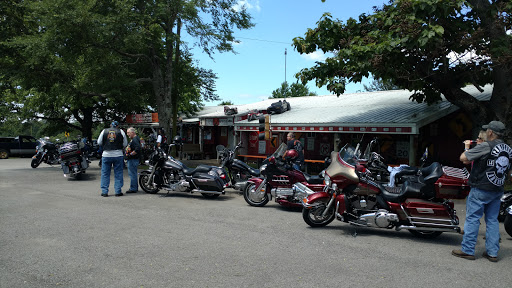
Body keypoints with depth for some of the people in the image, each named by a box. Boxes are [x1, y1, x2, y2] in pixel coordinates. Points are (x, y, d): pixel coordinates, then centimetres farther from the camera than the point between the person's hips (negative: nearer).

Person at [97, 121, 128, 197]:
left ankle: (104, 191, 7)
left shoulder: (104, 131, 5)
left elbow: (99, 142, 7)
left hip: (106, 155, 1)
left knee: (105, 174, 8)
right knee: (118, 173, 6)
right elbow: (125, 144, 4)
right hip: (118, 155, -1)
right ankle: (118, 191, 5)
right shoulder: (121, 131, 3)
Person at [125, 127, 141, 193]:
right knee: (133, 174, 16)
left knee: (132, 174, -7)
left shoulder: (135, 139, -16)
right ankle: (135, 187, 24)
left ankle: (133, 188, -3)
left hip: (133, 160, -11)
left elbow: (138, 149, -29)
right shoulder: (133, 139, 18)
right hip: (131, 159, 11)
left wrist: (130, 154, -21)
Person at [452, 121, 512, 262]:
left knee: (472, 219, 0)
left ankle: (467, 250, 5)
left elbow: (463, 158, -17)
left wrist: (467, 147, 4)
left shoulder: (485, 146, -16)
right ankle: (492, 253, 16)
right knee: (492, 220, 13)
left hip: (481, 189, -7)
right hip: (497, 190, 7)